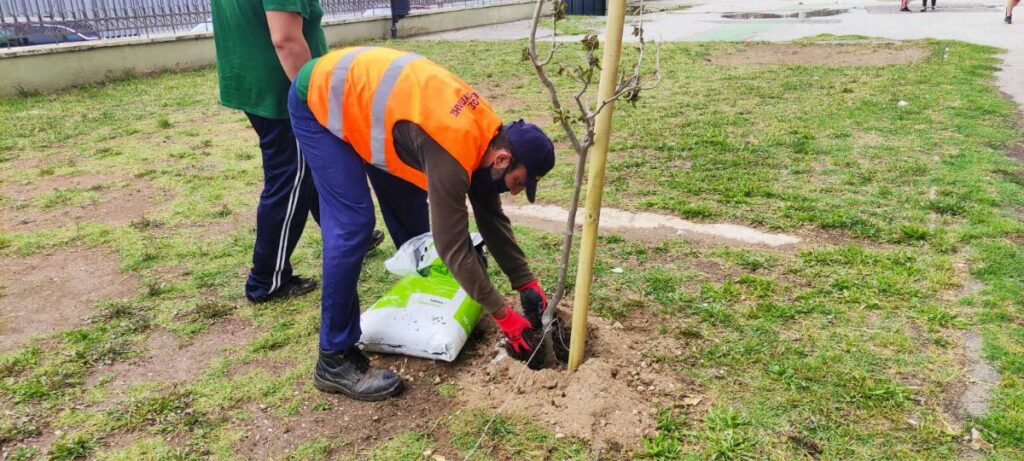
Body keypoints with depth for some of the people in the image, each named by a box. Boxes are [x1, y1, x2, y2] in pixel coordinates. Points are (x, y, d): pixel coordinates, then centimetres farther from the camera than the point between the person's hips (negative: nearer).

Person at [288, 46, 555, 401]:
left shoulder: (487, 132, -8)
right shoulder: (454, 152, -34)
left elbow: (491, 216, 2)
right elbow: (453, 244, -29)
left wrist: (526, 282, 0)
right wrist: (503, 315, -21)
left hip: (362, 91, 9)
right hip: (319, 101, -9)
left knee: (411, 211, 9)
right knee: (351, 226, -17)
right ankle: (335, 359, -9)